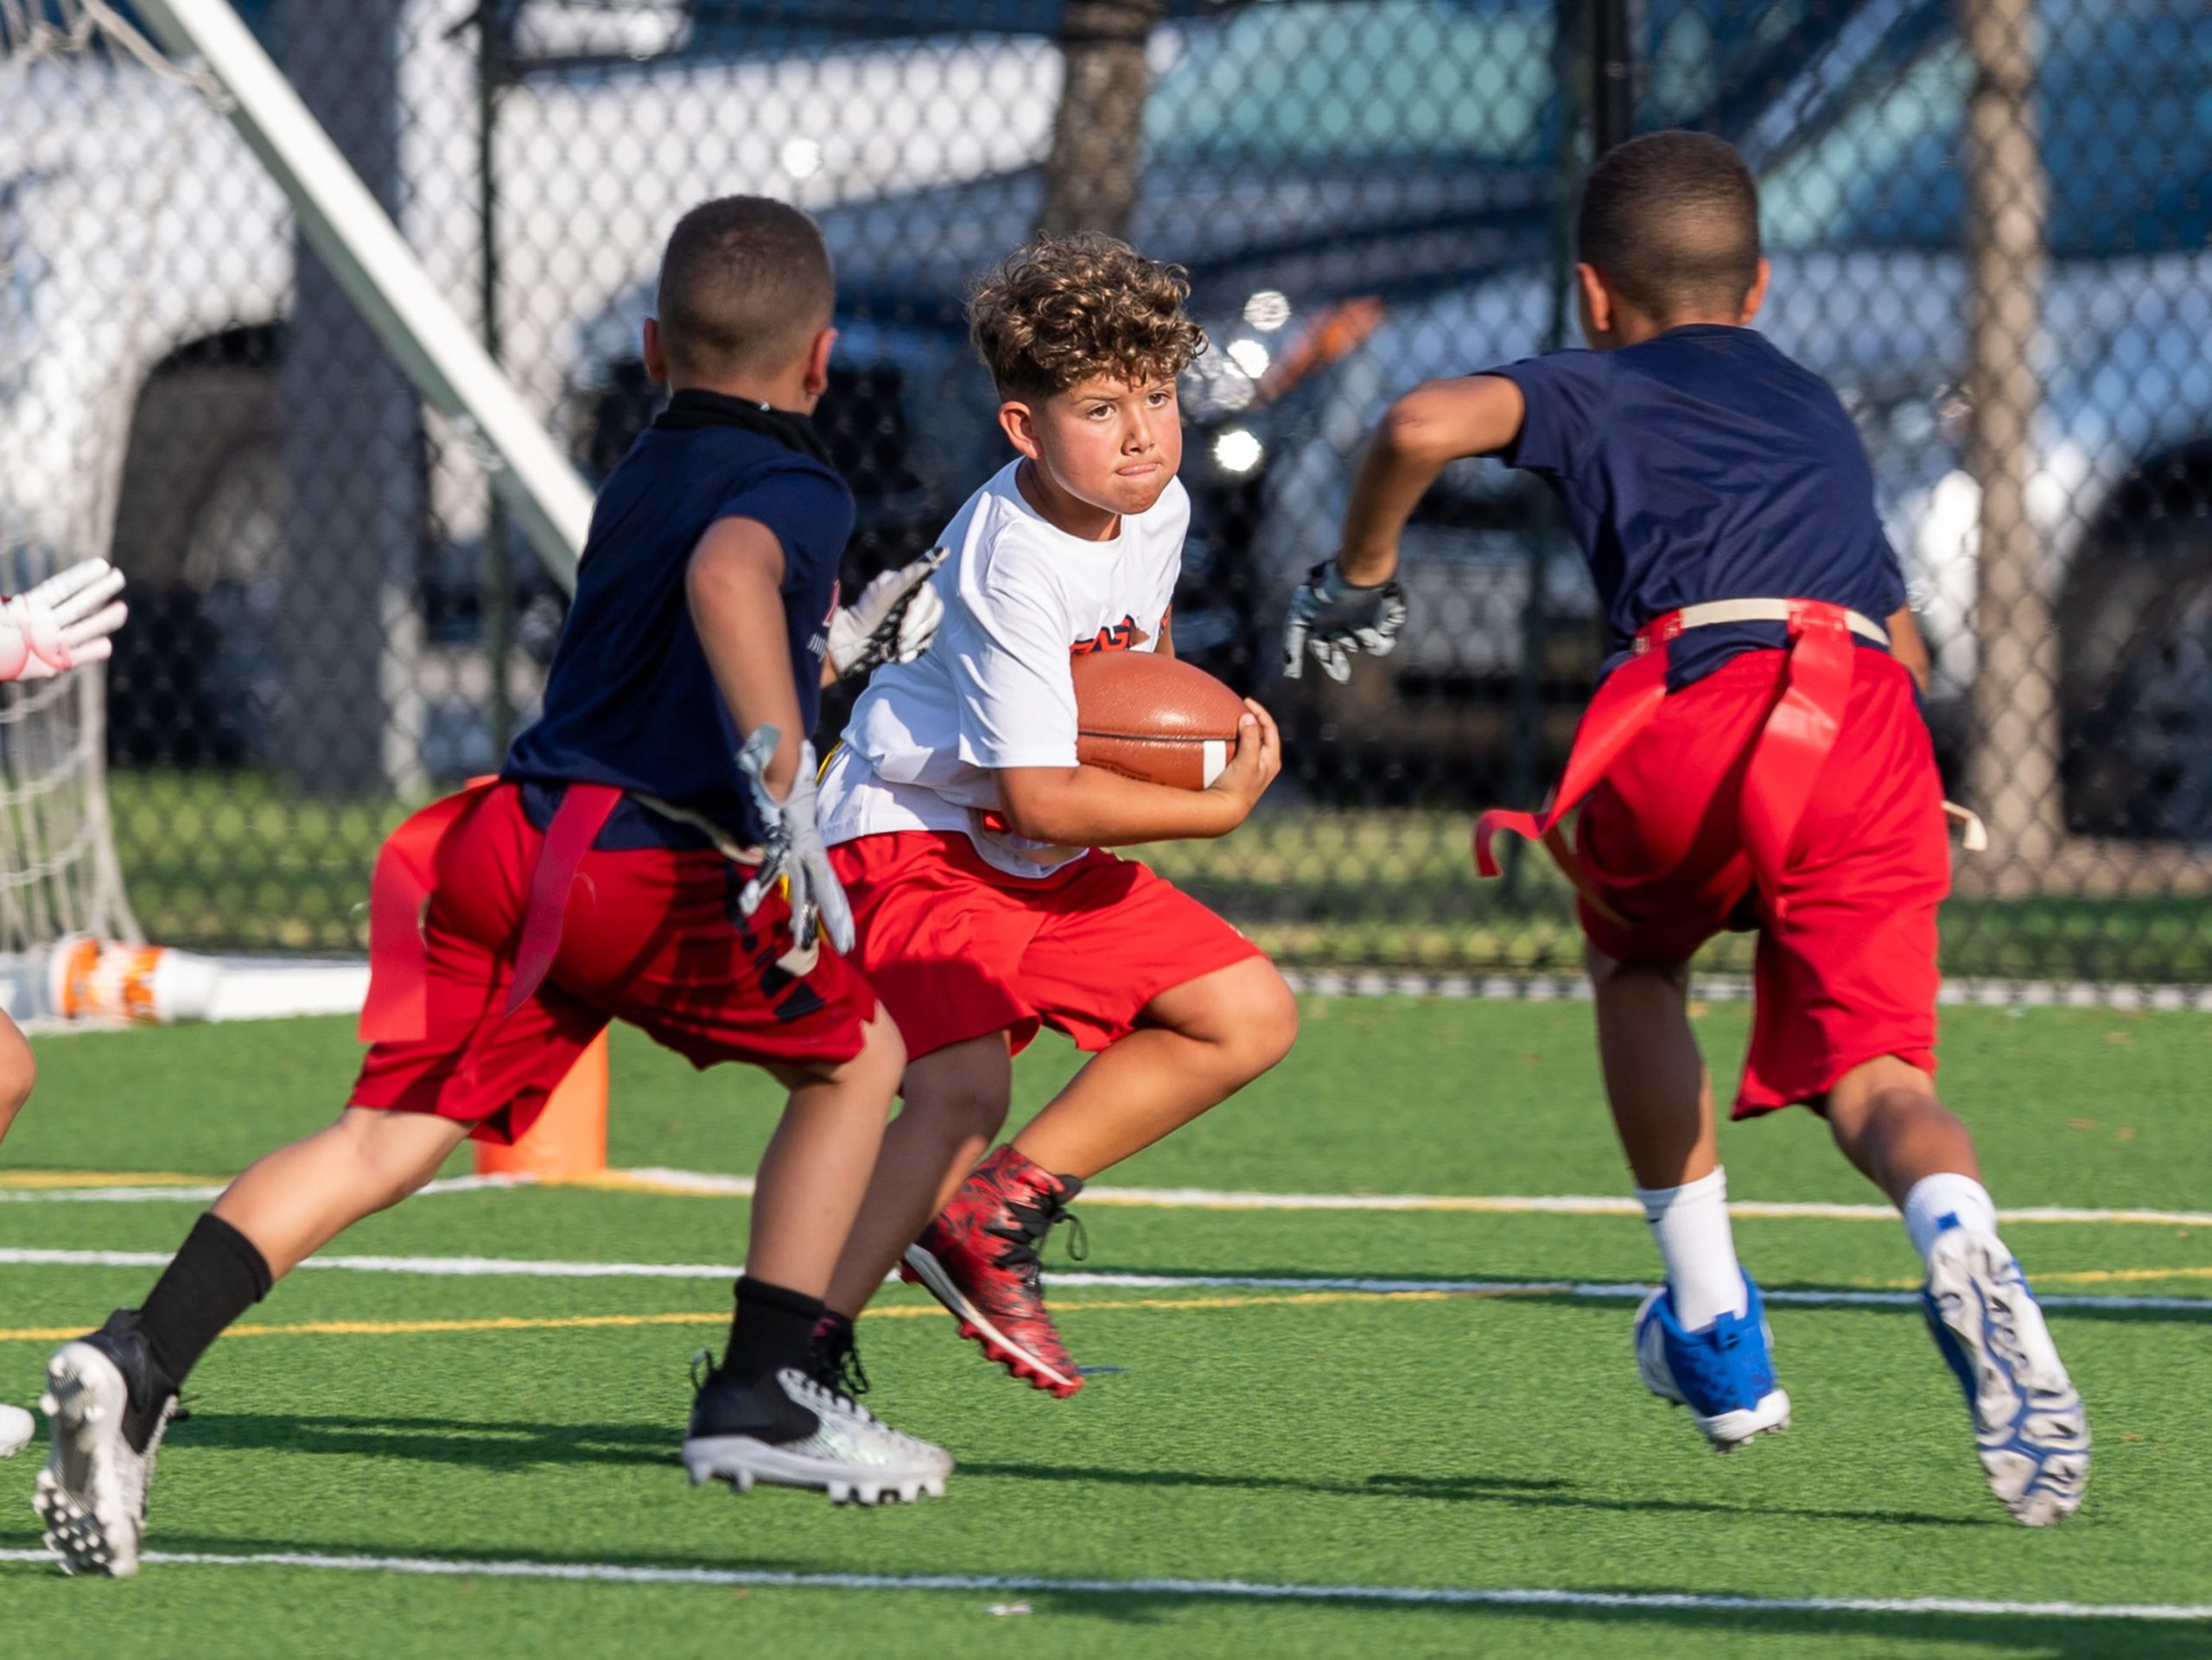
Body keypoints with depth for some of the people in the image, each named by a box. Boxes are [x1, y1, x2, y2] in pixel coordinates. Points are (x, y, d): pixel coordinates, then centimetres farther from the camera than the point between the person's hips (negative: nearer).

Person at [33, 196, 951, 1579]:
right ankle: (759, 1399, 9)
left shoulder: (639, 474, 25)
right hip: (651, 864, -7)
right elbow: (727, 575, -25)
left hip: (505, 840, 7)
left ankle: (137, 1360, -22)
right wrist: (786, 779, -33)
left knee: (389, 1138, -2)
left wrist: (817, 641, 59)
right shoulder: (797, 490, -1)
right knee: (862, 1052, 15)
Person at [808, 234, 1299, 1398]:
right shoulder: (1013, 568, -27)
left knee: (1249, 1017, 5)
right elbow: (1042, 800, -29)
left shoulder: (1158, 509, -1)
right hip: (917, 834, -9)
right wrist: (1219, 806, -18)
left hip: (1049, 863, 9)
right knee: (962, 1087, -29)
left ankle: (994, 1216, 6)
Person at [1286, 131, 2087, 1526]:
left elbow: (1426, 425, 2)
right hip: (1873, 714, 2)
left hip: (1698, 701, -2)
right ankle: (1960, 1244, -39)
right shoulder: (1821, 415, 37)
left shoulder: (1594, 390, 23)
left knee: (1633, 958, 29)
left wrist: (1360, 575, 17)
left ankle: (1714, 1327, 24)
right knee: (1872, 1073, -2)